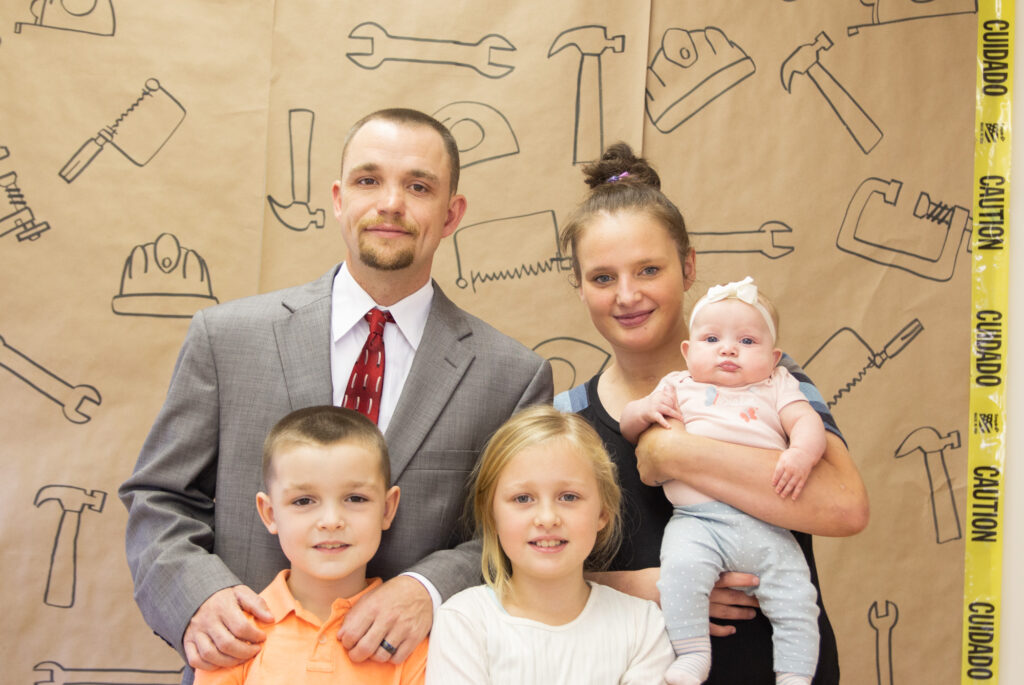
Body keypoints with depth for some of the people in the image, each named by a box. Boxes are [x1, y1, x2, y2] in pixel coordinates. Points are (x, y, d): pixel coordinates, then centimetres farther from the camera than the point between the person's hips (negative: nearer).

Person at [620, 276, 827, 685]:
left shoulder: (777, 387, 19)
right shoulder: (679, 387, 20)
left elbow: (807, 422, 5)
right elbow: (628, 430, 22)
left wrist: (801, 453, -16)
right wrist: (645, 409, 0)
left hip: (766, 526, 2)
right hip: (697, 521, -1)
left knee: (796, 594, -9)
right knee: (680, 567, -29)